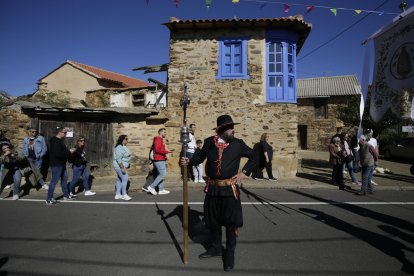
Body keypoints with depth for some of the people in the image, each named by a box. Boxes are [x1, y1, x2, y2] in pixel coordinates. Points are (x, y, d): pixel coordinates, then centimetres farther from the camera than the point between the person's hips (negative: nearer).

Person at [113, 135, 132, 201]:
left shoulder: (124, 147, 12)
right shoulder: (119, 148, -20)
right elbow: (118, 159, -25)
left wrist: (126, 166, 22)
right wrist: (122, 168, -27)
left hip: (122, 166, 10)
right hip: (120, 166, -10)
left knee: (119, 180, 12)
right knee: (125, 179, -10)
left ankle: (117, 195, 17)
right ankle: (124, 195, -4)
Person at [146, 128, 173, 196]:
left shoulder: (161, 139, 21)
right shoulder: (158, 139, -10)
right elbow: (157, 149, -22)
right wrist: (166, 151, -21)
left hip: (161, 160, 11)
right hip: (159, 160, -11)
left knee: (161, 175, 10)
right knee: (163, 174, -11)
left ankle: (161, 190, 13)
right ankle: (151, 187, -5)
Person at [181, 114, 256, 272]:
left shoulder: (238, 144, -4)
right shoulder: (209, 142, -1)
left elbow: (253, 156, 7)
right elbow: (200, 156, 12)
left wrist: (244, 172, -3)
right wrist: (189, 161, -6)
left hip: (230, 189, -2)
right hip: (212, 188, 2)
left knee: (231, 223, 5)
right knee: (213, 221, 16)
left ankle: (230, 253, 25)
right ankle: (216, 248, 37)